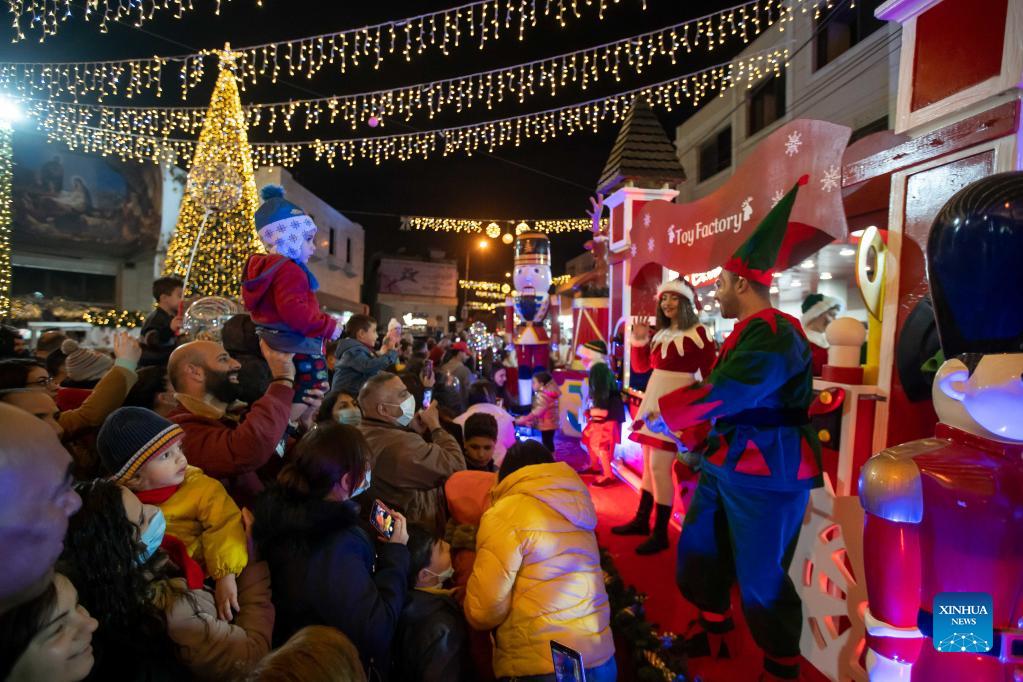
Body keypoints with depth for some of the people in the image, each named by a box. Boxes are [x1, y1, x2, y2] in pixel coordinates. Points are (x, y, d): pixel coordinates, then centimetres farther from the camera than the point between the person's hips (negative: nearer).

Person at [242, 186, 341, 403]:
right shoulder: (289, 270, -15)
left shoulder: (262, 267, 19)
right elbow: (294, 311, -28)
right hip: (299, 353, -11)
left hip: (277, 352, 11)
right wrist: (329, 326, -17)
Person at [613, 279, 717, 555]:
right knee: (649, 463, 14)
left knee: (660, 465, -7)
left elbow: (710, 374, -12)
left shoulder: (698, 333, -10)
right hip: (654, 399, 7)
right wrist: (639, 340, 1)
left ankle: (660, 533, 5)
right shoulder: (660, 333, 12)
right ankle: (642, 520, 28)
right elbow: (641, 366, 15)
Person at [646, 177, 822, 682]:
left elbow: (723, 393, -26)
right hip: (726, 464, 10)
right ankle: (714, 635, 39)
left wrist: (665, 413, -15)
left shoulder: (775, 335, -21)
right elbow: (715, 388, 17)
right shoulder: (745, 333, 12)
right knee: (700, 552, 19)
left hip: (766, 472, -10)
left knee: (760, 577, 3)